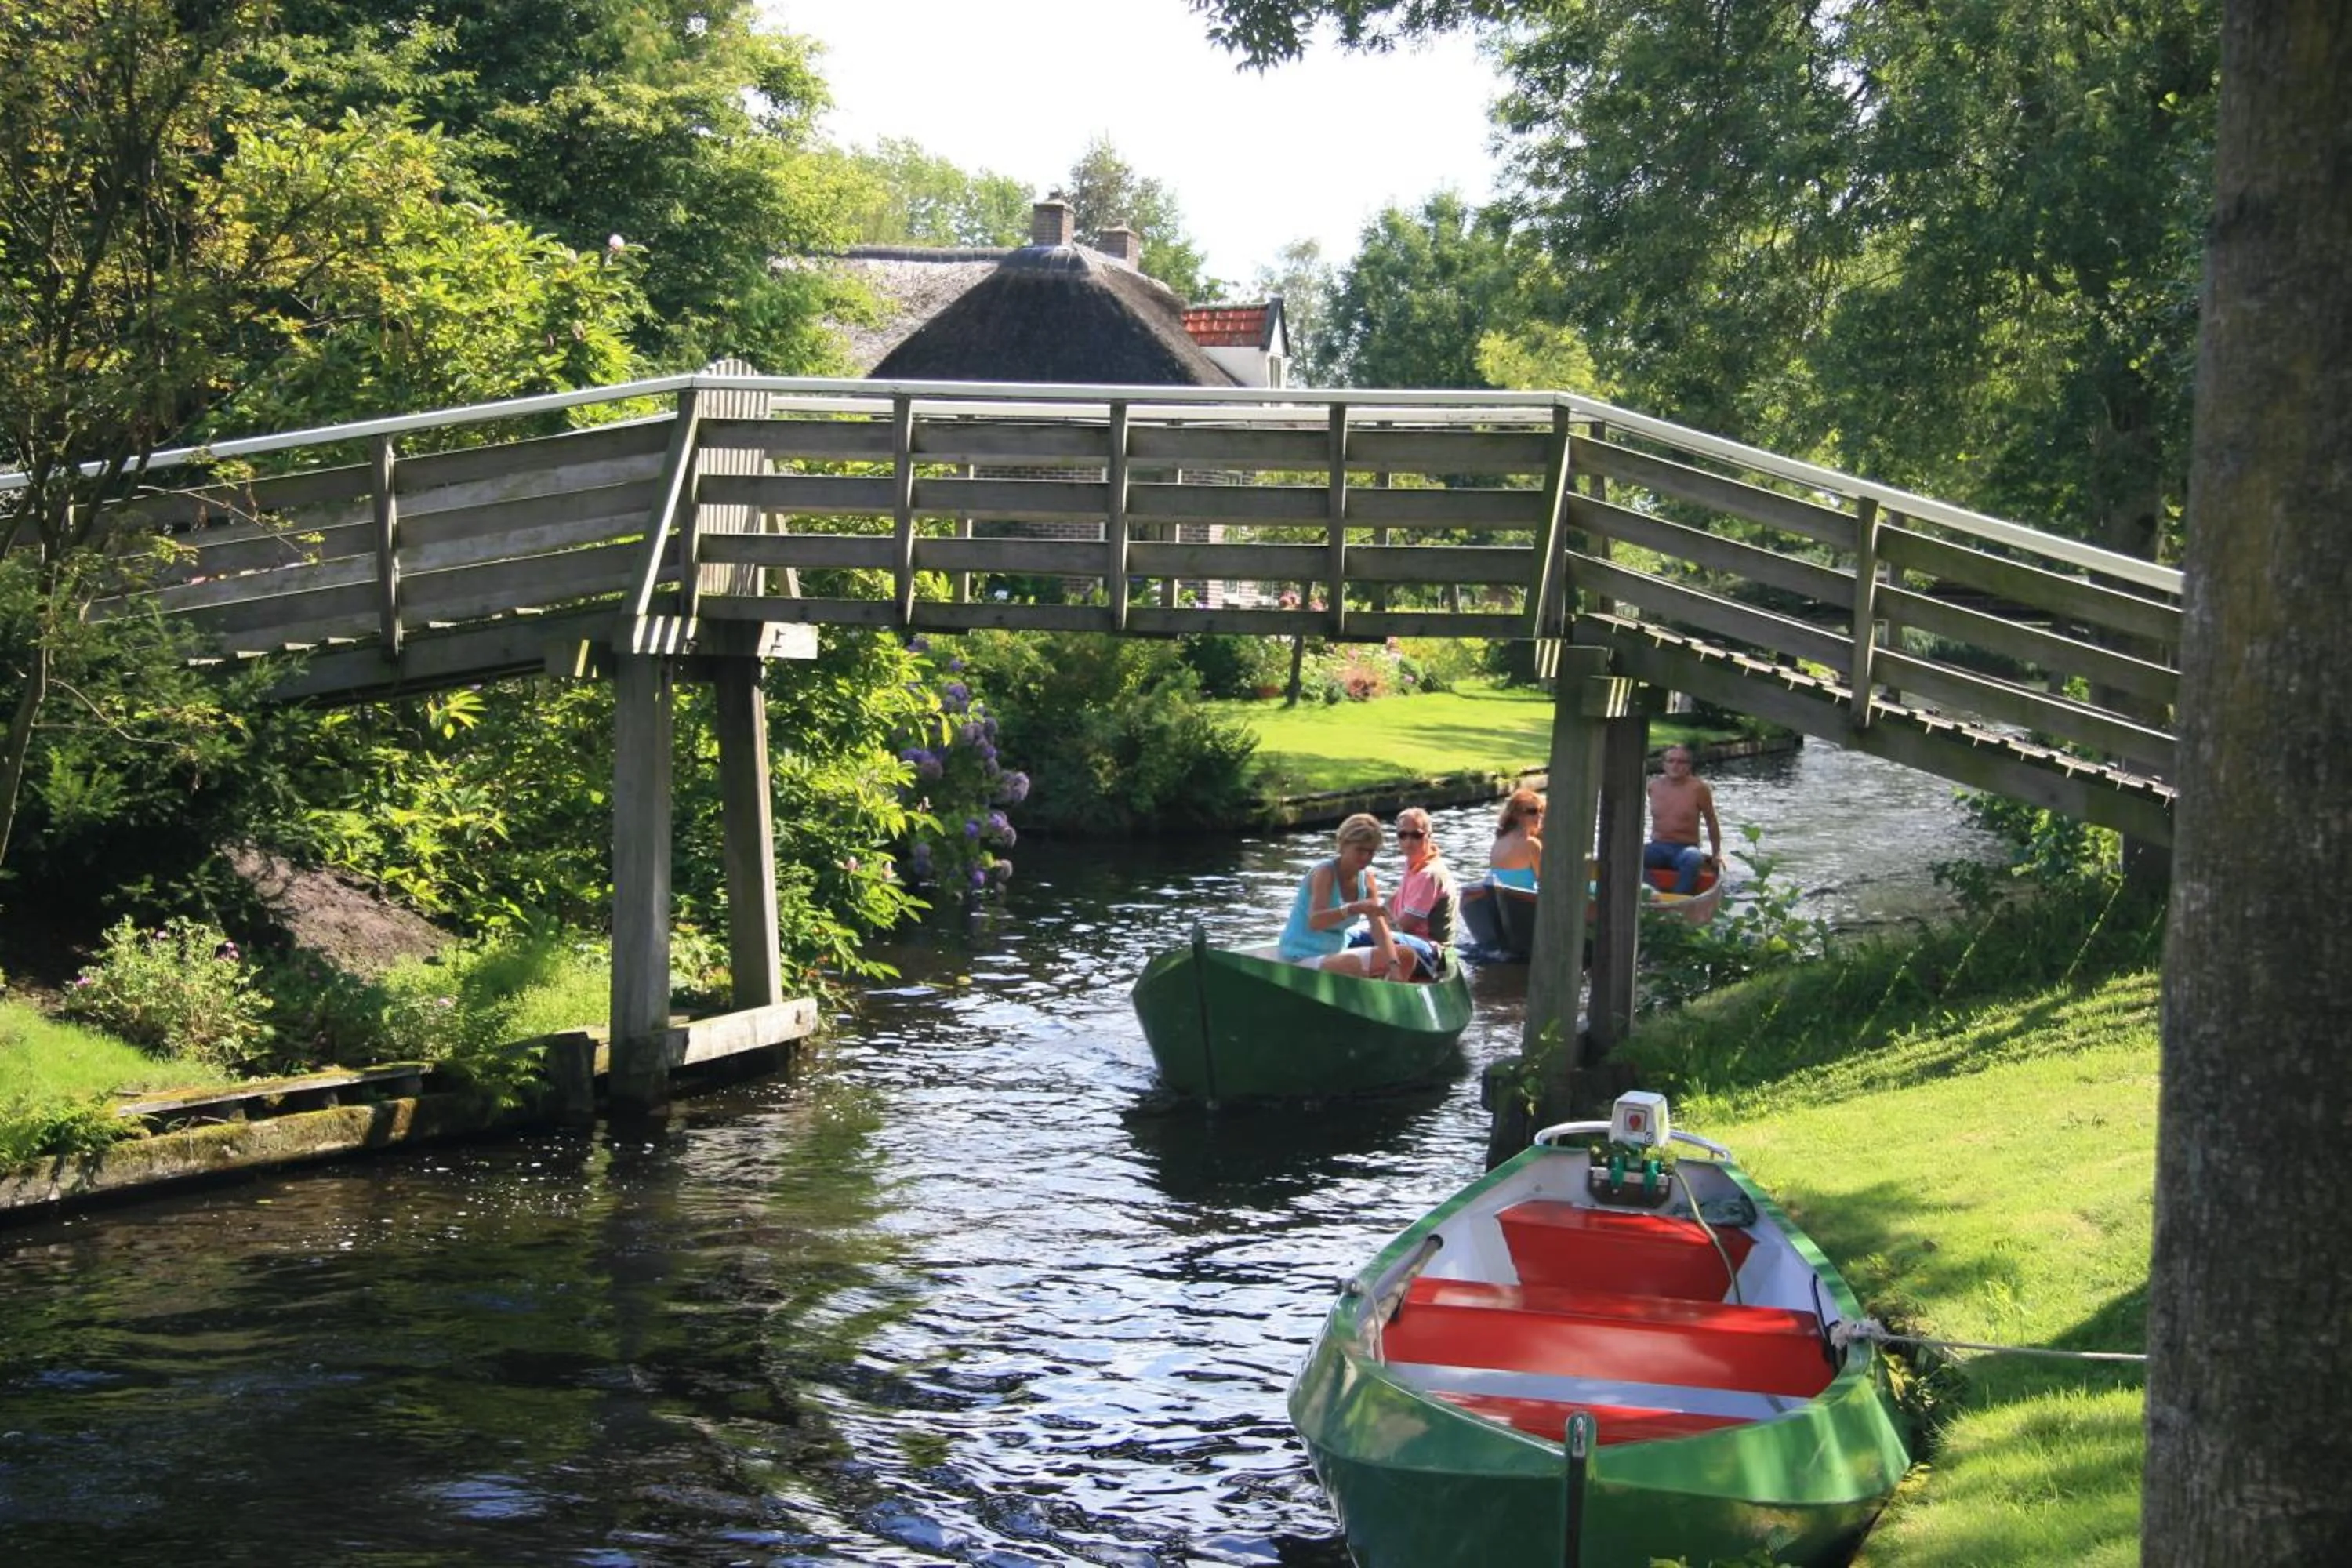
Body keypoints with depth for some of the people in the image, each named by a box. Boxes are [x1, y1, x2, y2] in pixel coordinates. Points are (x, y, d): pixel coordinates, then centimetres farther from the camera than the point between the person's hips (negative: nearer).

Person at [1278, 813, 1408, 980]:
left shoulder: (1366, 879, 4)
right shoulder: (1325, 872, -18)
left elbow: (1380, 928, -6)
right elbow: (1314, 922, -35)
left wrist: (1394, 967, -21)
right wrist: (1353, 909, -52)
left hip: (1335, 956, 8)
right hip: (1302, 959, -8)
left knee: (1405, 957, 3)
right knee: (1352, 964, -37)